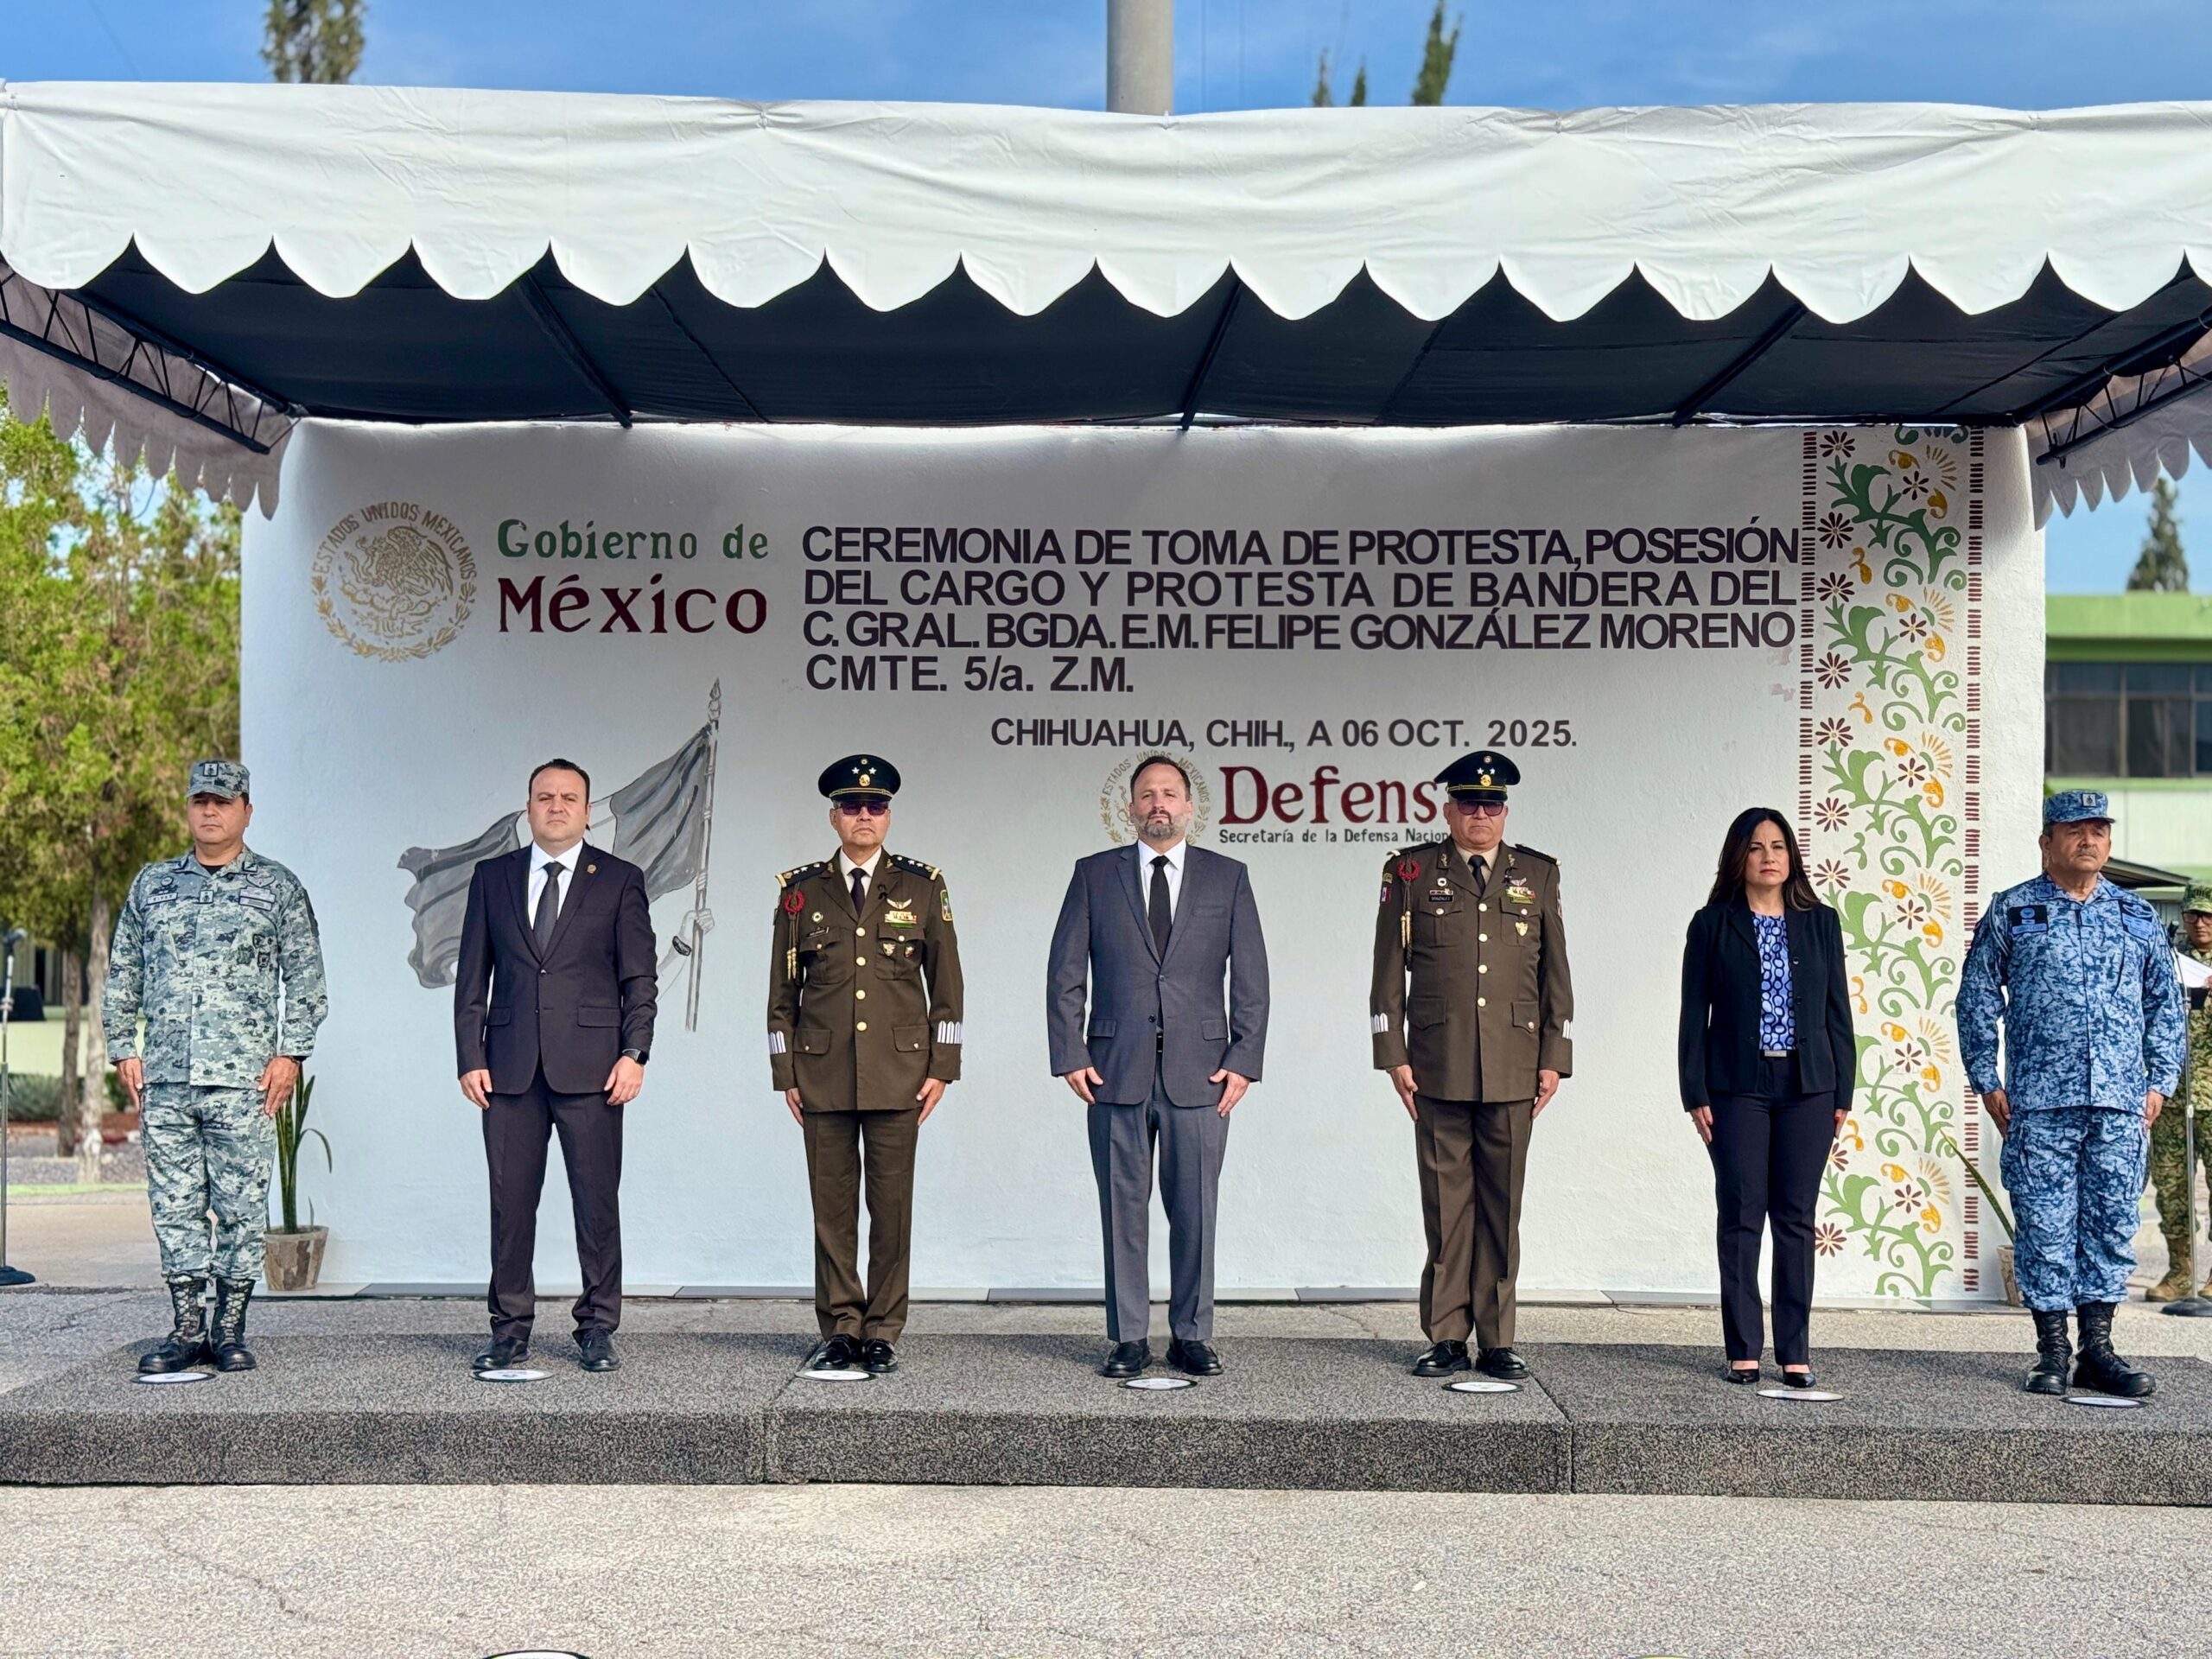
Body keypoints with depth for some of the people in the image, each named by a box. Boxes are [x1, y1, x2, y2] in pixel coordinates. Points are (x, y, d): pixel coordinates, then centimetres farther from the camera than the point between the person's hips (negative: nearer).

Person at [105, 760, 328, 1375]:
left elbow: (305, 977, 4)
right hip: (163, 1077, 3)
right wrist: (124, 1049, 9)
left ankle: (230, 1330, 7)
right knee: (174, 1205, 4)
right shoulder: (152, 884, 13)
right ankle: (186, 1331, 11)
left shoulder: (278, 887, 5)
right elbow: (122, 974, 17)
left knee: (241, 1206, -1)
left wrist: (290, 1053, -4)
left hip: (243, 1077, -3)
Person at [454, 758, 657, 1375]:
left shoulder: (620, 880, 6)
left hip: (590, 1066, -2)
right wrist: (470, 1058, 2)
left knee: (597, 1202, 0)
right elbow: (472, 977, 11)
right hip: (510, 1065, 2)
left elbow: (639, 978, 4)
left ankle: (597, 1330, 10)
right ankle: (509, 1329, 14)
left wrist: (634, 1053, -7)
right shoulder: (492, 877, 12)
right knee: (510, 1201, 4)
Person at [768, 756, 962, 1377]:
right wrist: (785, 1072, 5)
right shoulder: (800, 891, 8)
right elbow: (783, 990, 11)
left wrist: (941, 1067, 1)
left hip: (899, 1071, -1)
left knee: (892, 1206, 1)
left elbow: (945, 983, 8)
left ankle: (883, 1332, 9)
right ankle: (839, 1328, 12)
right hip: (823, 1074, 1)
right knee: (832, 1205, 3)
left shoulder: (923, 887, 7)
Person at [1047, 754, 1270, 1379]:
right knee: (1123, 1209, 4)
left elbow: (1251, 977, 7)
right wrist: (1070, 1056, -3)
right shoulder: (1094, 875, 8)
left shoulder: (1227, 877, 9)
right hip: (1116, 1069, 0)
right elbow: (1065, 974, 6)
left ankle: (1191, 1337, 14)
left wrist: (1243, 1060, -3)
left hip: (1200, 1071, 0)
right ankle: (1128, 1339, 12)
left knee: (1195, 1210, 3)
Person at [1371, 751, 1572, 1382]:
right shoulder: (1411, 872, 5)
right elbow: (1389, 973, 5)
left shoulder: (1538, 874, 11)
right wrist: (1394, 1056, -1)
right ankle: (1447, 1336, 10)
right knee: (1446, 1201, 2)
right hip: (1439, 1066, -1)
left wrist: (1555, 1059, 6)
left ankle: (1497, 1339, 11)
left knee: (1502, 1205, 5)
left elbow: (1555, 975, 12)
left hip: (1513, 1067, 1)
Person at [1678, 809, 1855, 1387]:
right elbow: (1694, 1013, 2)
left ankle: (1795, 1352, 10)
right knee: (1741, 1217, 0)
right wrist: (1696, 1093, -4)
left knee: (1796, 1219, 4)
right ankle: (1743, 1350, 6)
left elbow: (1838, 1009, 9)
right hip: (1737, 1088, -1)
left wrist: (1842, 1093, 4)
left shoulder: (1820, 922, 9)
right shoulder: (1713, 925, 4)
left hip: (1807, 1087, 2)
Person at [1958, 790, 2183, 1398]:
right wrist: (1987, 1081, 0)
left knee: (2112, 1223, 4)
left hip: (2120, 1104, 3)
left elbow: (2166, 1005, 17)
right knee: (2044, 1225, -1)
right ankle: (2052, 1352, 6)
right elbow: (1977, 998, 6)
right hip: (2039, 1103, -2)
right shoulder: (2011, 912, 6)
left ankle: (2098, 1351, 11)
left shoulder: (2138, 917, 13)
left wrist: (2160, 1081, 8)